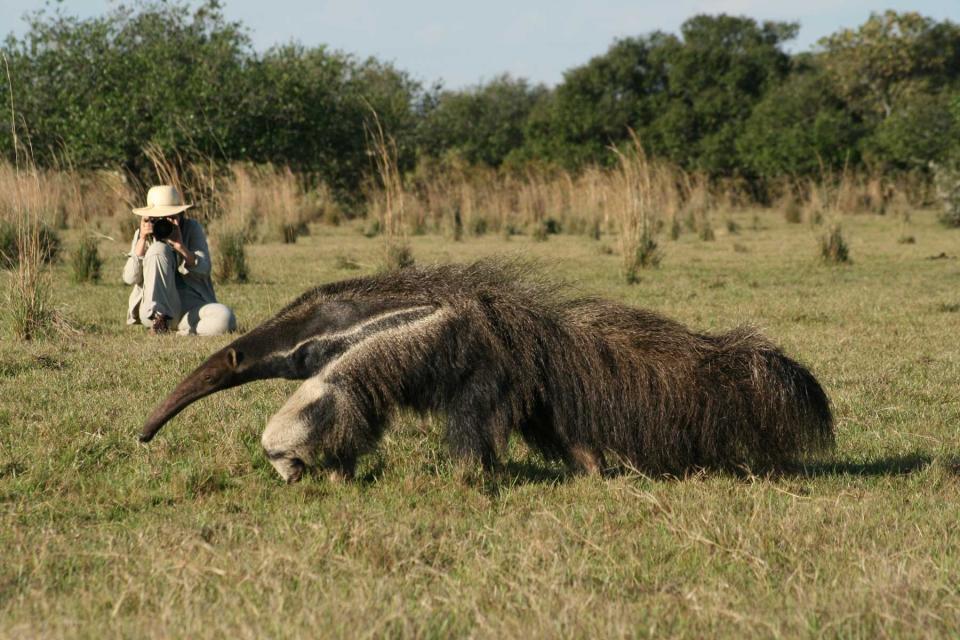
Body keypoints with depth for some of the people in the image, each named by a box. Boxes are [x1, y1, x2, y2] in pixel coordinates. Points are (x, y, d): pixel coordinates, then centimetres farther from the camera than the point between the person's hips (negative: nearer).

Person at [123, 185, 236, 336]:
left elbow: (204, 270, -9)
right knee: (159, 249, -22)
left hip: (191, 309, 0)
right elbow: (130, 278, -7)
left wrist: (179, 245, -23)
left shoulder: (192, 228, 1)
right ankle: (159, 317, -24)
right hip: (154, 308, 0)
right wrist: (142, 240, -16)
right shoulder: (142, 235, 4)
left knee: (225, 319, -33)